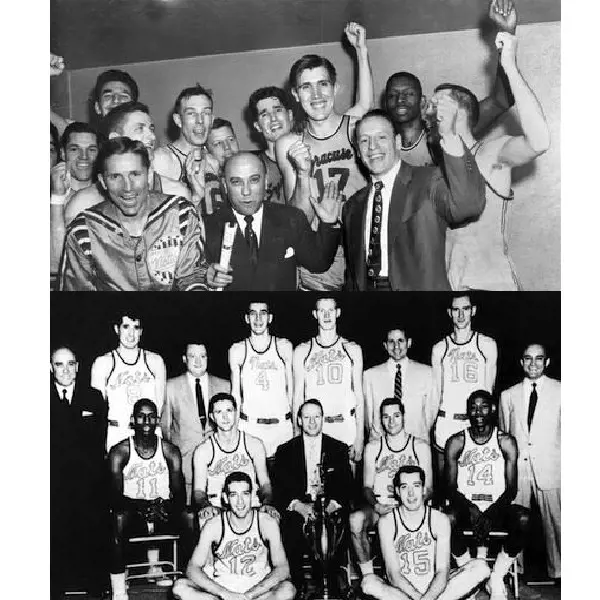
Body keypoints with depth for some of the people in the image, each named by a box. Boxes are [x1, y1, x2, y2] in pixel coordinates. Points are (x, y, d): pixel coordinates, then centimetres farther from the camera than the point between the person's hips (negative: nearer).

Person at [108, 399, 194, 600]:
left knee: (191, 519, -29)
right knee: (117, 519, -36)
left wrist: (172, 507, -26)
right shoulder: (119, 452, -1)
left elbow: (178, 489, -3)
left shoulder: (170, 451, 5)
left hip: (163, 510, 2)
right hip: (133, 510, -1)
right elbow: (116, 493, -11)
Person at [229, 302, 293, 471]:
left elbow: (291, 387, 6)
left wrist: (295, 423, 1)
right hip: (249, 426, 0)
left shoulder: (284, 346, 4)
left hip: (281, 424, 1)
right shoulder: (237, 350, 4)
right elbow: (235, 392, 7)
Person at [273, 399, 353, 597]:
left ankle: (329, 585, -16)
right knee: (290, 528, -33)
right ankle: (296, 586, -15)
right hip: (296, 508, 0)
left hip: (331, 508, 0)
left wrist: (332, 505, -17)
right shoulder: (285, 451, 12)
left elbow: (346, 485, 4)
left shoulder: (339, 449, 14)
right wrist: (299, 506, -17)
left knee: (338, 525, -33)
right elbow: (280, 489, 3)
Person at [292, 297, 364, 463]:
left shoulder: (353, 349, 7)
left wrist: (360, 436, -3)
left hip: (347, 427, 0)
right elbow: (298, 396, 7)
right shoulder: (302, 351, 6)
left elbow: (359, 395, 5)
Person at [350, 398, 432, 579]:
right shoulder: (372, 447, 11)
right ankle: (368, 576, -17)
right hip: (379, 506, 1)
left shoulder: (421, 447, 8)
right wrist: (375, 505, -14)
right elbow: (367, 487, 9)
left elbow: (427, 488, 5)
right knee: (355, 520, -32)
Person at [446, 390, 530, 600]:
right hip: (466, 507, -1)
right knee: (450, 517, -34)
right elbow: (451, 487, -1)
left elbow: (511, 488, -3)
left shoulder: (506, 442, 3)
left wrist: (491, 513, -20)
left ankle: (496, 579, -11)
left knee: (523, 518, -31)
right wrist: (470, 509, -21)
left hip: (497, 508, 1)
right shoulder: (456, 442, 3)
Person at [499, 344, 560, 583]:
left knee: (554, 521, -1)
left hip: (550, 467, -2)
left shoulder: (559, 391, 4)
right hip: (516, 467, 2)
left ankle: (558, 571, 12)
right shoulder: (508, 395, 12)